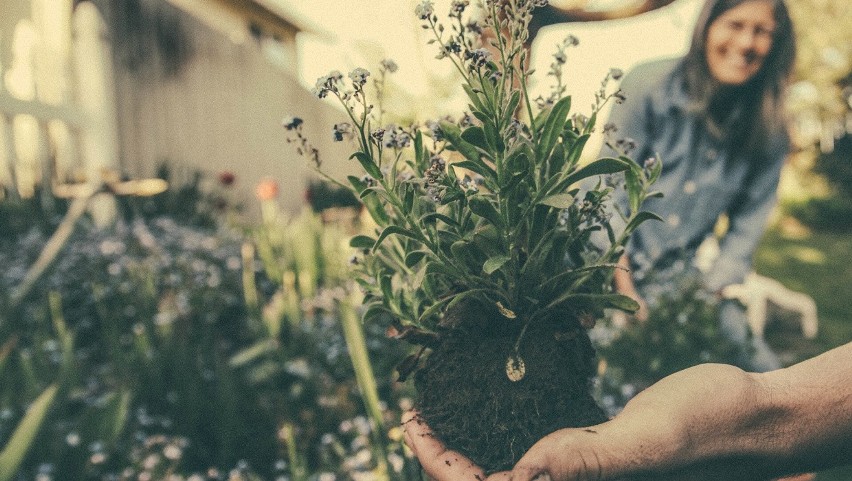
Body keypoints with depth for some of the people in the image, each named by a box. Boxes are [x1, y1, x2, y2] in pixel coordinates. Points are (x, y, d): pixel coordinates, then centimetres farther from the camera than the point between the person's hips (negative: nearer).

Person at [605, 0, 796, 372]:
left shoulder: (768, 131, -2)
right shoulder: (651, 86, -11)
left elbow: (747, 225, 3)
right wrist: (625, 287, -17)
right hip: (609, 263, -3)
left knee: (763, 371, -11)